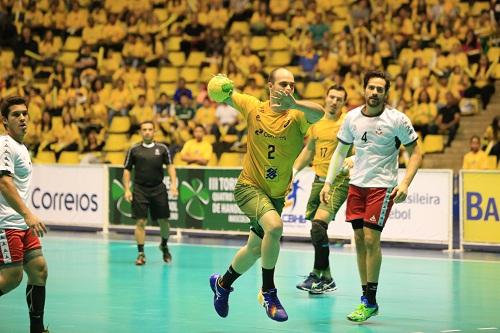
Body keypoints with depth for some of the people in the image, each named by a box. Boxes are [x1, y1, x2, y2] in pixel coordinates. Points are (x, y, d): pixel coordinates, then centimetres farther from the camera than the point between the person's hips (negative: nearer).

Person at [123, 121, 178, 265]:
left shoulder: (162, 148, 5)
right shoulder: (134, 150, 3)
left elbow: (170, 166, 5)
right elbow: (127, 170, 7)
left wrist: (173, 184, -9)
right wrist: (127, 189, -2)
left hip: (158, 189, 1)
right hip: (140, 190, -1)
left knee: (163, 221, 5)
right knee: (140, 222, -5)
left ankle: (164, 246, 31)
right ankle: (141, 254, 2)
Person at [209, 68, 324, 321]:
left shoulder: (297, 116, -12)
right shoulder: (253, 107, -6)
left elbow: (319, 113, -35)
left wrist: (294, 103, -54)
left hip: (277, 194, 3)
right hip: (249, 186, -3)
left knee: (255, 250, 17)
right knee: (274, 225, -30)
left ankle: (223, 283, 47)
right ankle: (268, 293, -16)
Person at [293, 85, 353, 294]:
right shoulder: (317, 122, 12)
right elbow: (309, 149, 25)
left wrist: (352, 159, -32)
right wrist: (294, 169, 19)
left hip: (339, 181, -7)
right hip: (319, 180, 7)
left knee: (318, 225, -20)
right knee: (317, 229, 7)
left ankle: (318, 275, -13)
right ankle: (326, 278, 16)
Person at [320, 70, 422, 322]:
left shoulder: (397, 120, -10)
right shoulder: (352, 118, 2)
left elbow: (415, 153, -4)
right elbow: (340, 151, 14)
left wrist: (405, 184, -17)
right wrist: (328, 182, 8)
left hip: (382, 186, -5)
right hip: (356, 184, 5)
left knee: (371, 238, -11)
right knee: (359, 240, 4)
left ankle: (371, 302, -3)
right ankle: (366, 297, 12)